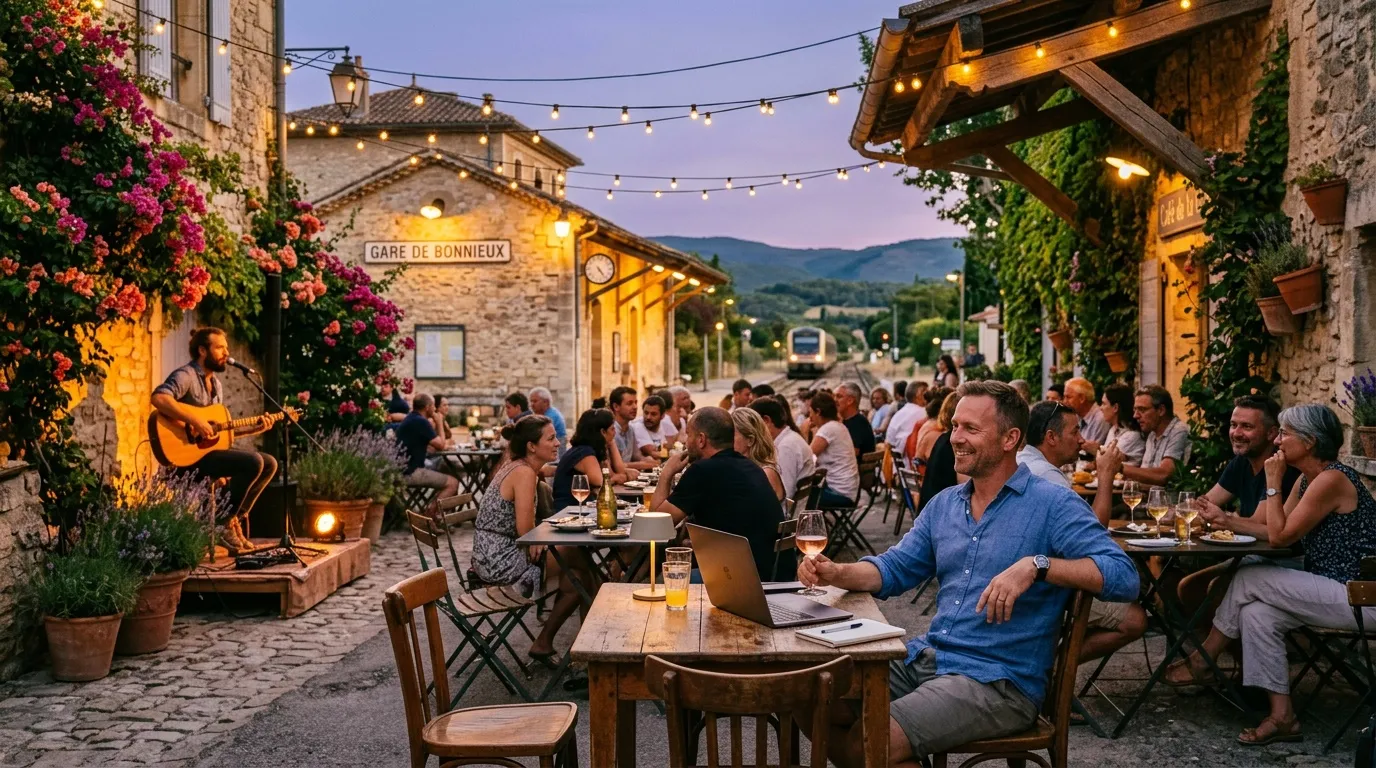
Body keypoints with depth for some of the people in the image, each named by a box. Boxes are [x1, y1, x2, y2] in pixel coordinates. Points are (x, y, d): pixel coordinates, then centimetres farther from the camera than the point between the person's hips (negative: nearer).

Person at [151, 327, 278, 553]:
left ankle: (236, 518, 5)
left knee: (269, 463, 4)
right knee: (253, 462, -25)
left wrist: (252, 430, 9)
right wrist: (194, 420, -31)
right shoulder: (186, 376, -10)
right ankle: (223, 522, -11)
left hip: (211, 448, 9)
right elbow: (158, 398, -31)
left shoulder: (216, 384, 18)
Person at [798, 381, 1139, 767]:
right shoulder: (943, 504, 13)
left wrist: (1037, 566, -31)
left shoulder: (1052, 505, -9)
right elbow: (893, 570, 15)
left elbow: (1124, 576, -18)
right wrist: (836, 573, -5)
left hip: (998, 680, -7)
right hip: (926, 658, 7)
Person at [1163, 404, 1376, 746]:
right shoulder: (1308, 478, 11)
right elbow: (1278, 530, 9)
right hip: (1335, 591, 9)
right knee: (1256, 613, -9)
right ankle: (1282, 716, -5)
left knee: (1249, 580, -13)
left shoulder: (1332, 479, -19)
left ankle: (1202, 663, 3)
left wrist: (1273, 483, -13)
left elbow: (1279, 536, -19)